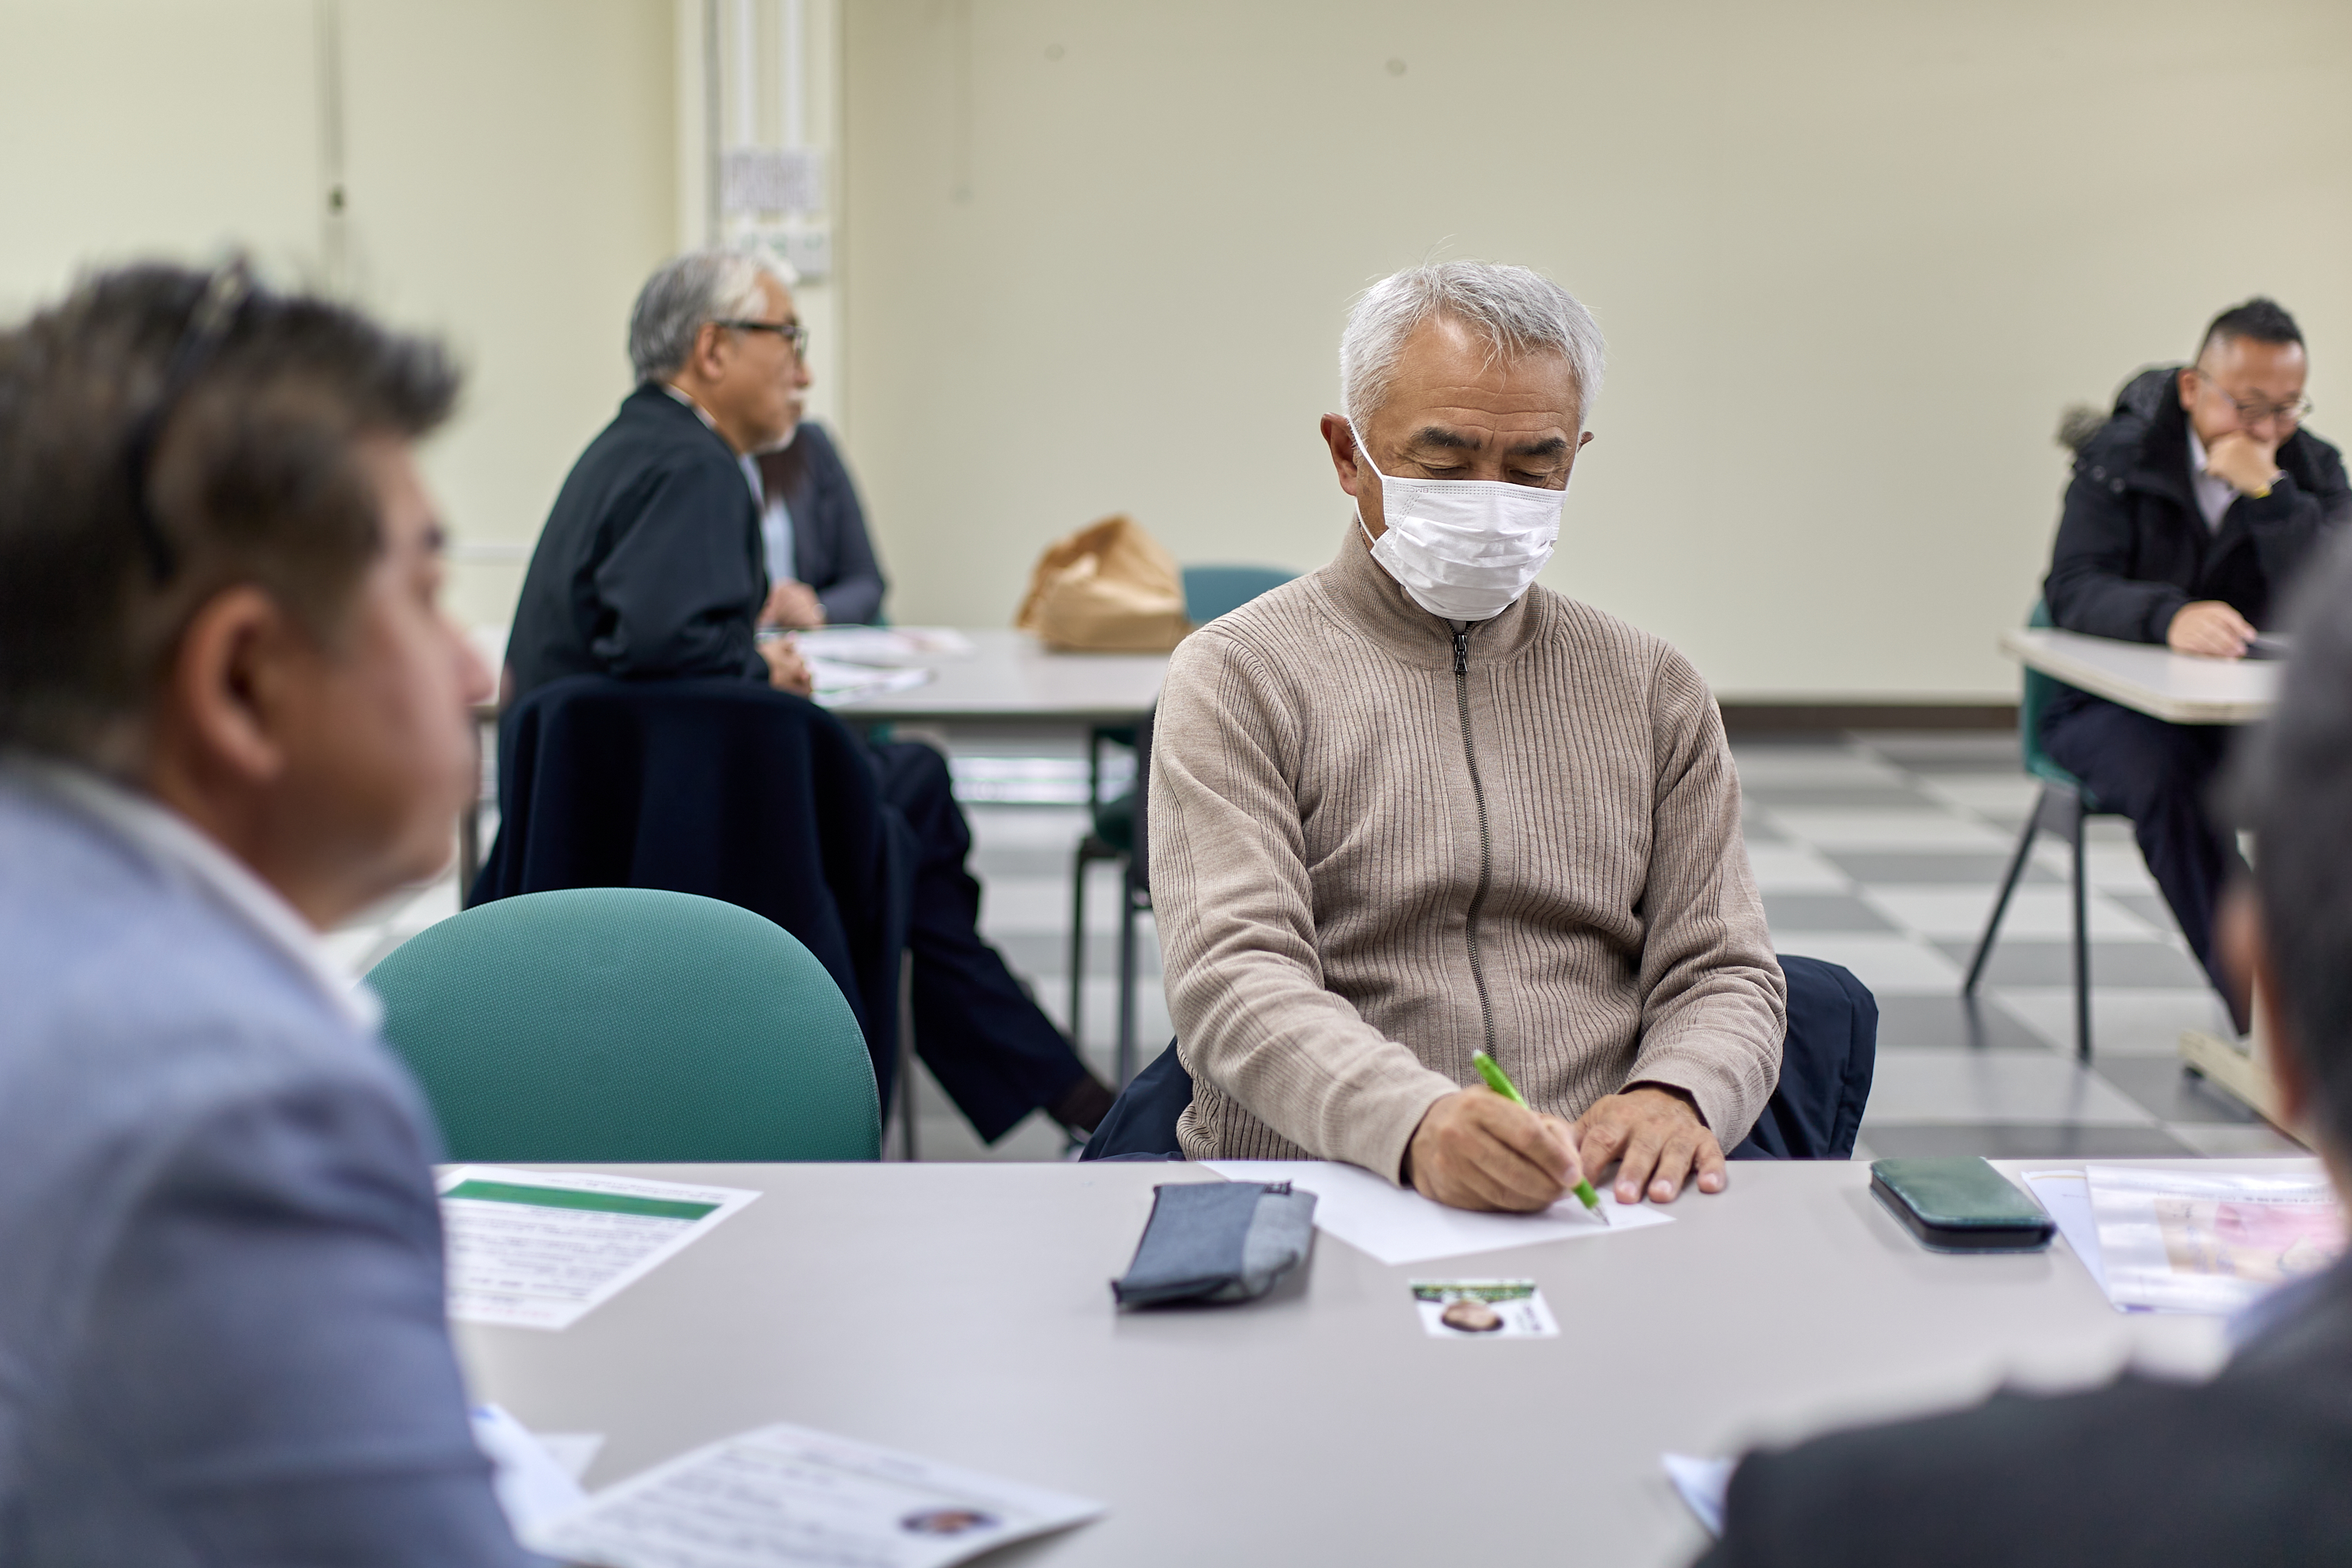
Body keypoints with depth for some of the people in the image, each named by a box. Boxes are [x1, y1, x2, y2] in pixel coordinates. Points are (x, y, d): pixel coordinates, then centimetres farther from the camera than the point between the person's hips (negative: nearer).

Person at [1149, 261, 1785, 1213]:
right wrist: (1415, 1124, -30)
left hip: (1593, 1206, 2)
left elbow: (1722, 973, 12)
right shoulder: (1239, 678, 5)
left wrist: (1674, 1095, -14)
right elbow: (1233, 979, -9)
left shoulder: (1652, 692, 18)